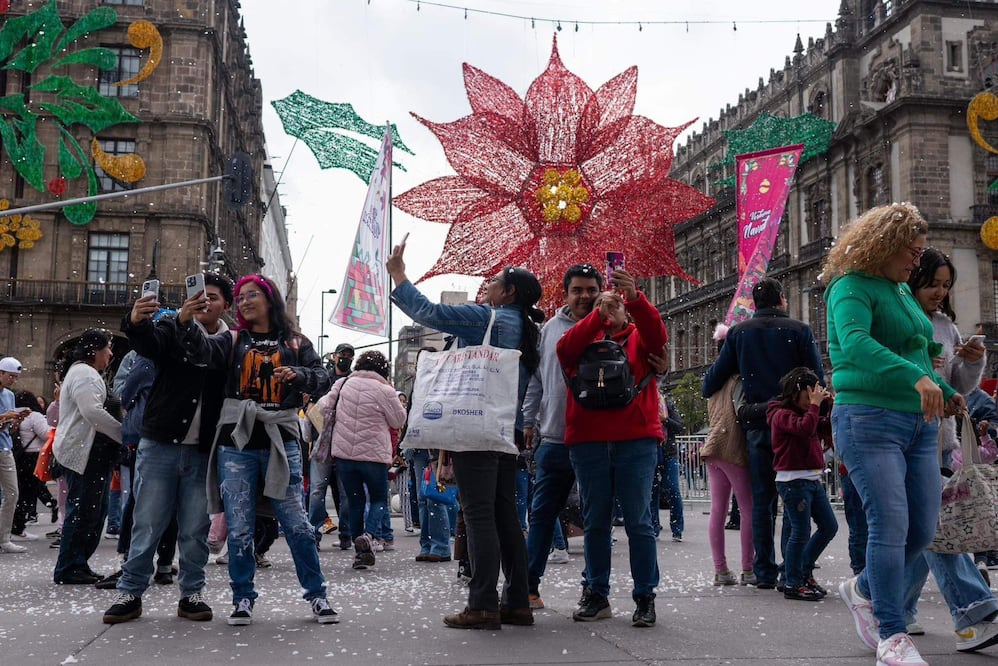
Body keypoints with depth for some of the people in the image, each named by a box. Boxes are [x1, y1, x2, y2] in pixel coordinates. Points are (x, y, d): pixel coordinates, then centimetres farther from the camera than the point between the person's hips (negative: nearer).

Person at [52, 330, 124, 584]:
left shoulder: (88, 373, 24)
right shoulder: (84, 374, -11)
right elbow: (92, 411, -23)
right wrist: (124, 435, -17)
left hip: (92, 452, 11)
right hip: (84, 452, -11)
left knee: (95, 510, 12)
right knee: (82, 511, -7)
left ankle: (78, 565, 17)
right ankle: (68, 568, -2)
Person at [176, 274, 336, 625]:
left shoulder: (295, 343, 10)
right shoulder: (232, 340, 10)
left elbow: (322, 379, 2)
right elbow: (202, 349, -9)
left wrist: (298, 375, -19)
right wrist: (185, 322, -29)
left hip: (281, 442, -1)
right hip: (236, 444, 1)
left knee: (296, 523, -1)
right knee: (239, 527, 3)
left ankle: (317, 595, 12)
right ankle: (242, 598, 17)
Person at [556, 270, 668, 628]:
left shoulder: (639, 337, 12)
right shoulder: (582, 338, 14)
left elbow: (657, 335, -10)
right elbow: (565, 349, -8)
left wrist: (635, 298, -26)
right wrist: (598, 314, -19)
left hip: (636, 441, -1)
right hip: (588, 441, 2)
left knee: (639, 522, -1)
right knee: (595, 522, 8)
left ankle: (645, 598, 6)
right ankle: (598, 596, 18)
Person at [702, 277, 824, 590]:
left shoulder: (738, 333, 7)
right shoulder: (799, 330, 1)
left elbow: (713, 379, 10)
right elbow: (818, 379, -1)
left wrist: (707, 389, 31)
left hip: (756, 425, 2)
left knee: (761, 500, 6)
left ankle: (765, 571, 6)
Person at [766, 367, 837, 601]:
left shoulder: (804, 411, 18)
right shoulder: (782, 414, -10)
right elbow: (805, 427, -28)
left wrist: (831, 403, 9)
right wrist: (815, 404, -17)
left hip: (813, 480, 9)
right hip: (793, 481, -9)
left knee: (829, 527, 12)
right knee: (801, 532, -7)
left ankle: (804, 571, 26)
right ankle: (792, 585, 3)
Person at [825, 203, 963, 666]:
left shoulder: (903, 290, 18)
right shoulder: (852, 287, -7)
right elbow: (855, 344, -27)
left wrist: (945, 393, 14)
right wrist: (917, 378, -38)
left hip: (918, 423, 8)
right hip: (869, 420, -8)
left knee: (922, 529, 7)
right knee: (891, 524, -13)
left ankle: (864, 590, 29)